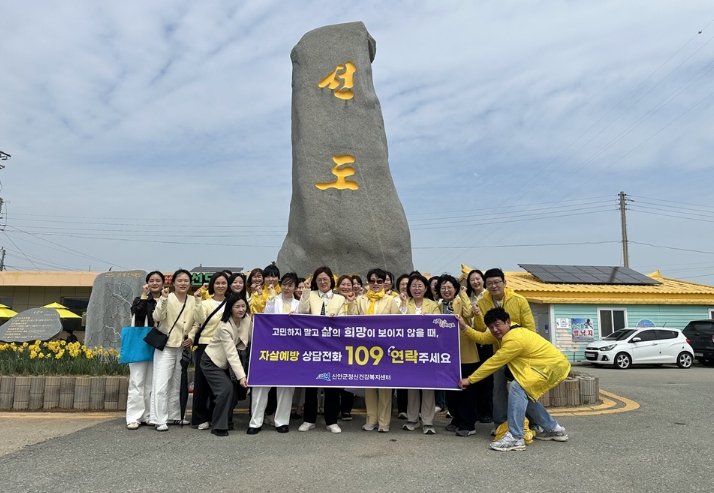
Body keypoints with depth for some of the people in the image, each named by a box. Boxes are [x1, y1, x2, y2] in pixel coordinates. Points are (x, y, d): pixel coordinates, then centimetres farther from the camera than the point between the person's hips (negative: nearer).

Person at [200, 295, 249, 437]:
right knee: (226, 389, -18)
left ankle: (224, 421, 25)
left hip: (223, 363, 7)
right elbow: (231, 353, -32)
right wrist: (241, 376, -37)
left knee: (231, 393, 4)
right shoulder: (225, 326, -29)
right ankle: (218, 427, -6)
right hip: (211, 362, -7)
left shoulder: (244, 321, -9)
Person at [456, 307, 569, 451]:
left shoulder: (515, 339, -25)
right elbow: (482, 338, 5)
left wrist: (470, 379, -13)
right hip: (546, 364, 11)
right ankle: (554, 429, 27)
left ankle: (515, 438, -20)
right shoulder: (507, 331, 3)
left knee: (517, 388, -22)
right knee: (524, 395, 13)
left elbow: (493, 363, -20)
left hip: (554, 365, -11)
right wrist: (465, 327, -4)